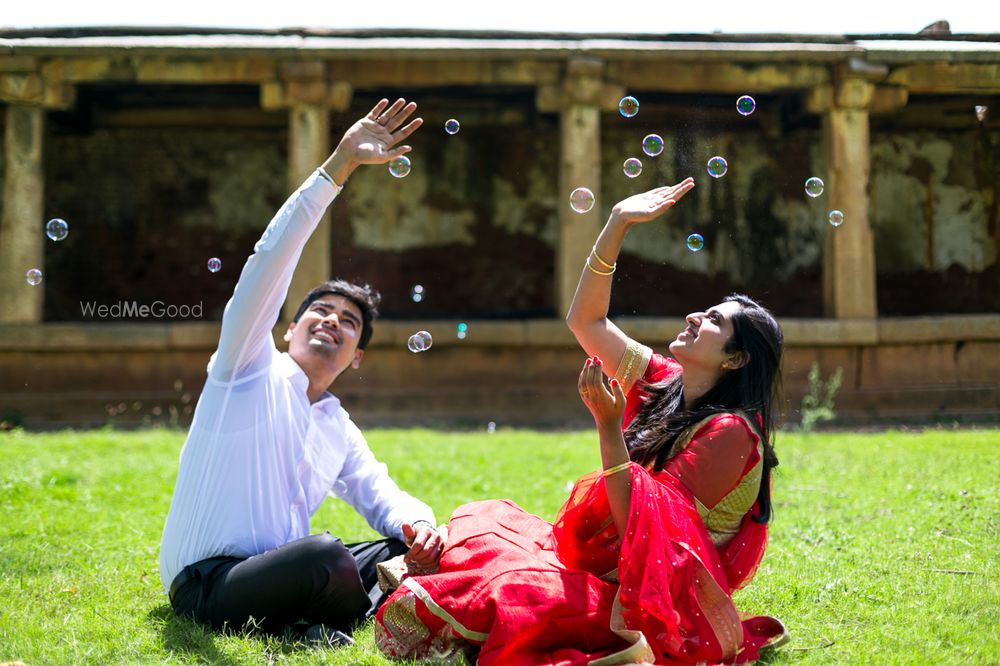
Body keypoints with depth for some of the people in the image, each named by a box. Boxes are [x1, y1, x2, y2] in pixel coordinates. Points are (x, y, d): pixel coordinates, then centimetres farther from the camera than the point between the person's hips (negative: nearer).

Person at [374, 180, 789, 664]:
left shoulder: (730, 432, -16)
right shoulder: (662, 383, 8)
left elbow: (642, 524, -21)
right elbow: (585, 320, 13)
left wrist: (610, 426, -24)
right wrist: (617, 224, 5)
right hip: (602, 563, 9)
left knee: (515, 597, -32)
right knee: (481, 521, 1)